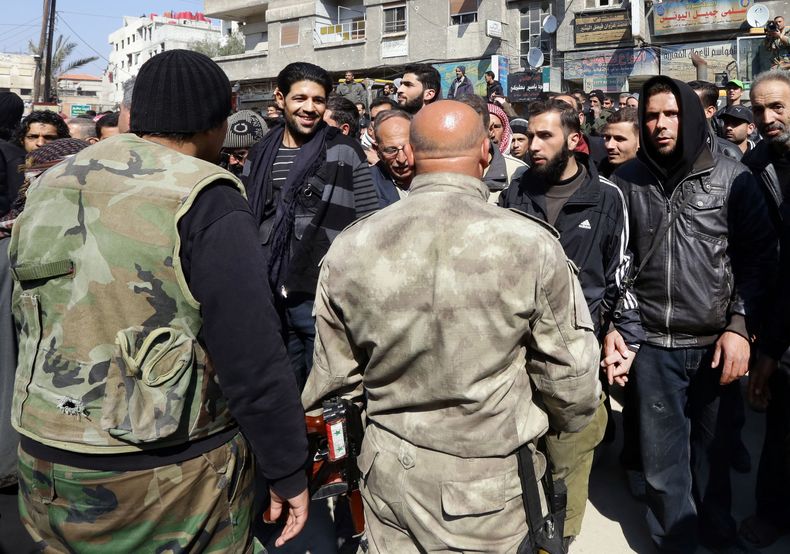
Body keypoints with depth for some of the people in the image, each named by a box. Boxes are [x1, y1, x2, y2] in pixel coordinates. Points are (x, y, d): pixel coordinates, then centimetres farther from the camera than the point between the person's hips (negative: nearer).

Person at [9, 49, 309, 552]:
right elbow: (252, 358, -20)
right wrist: (289, 472, -10)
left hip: (44, 457, 7)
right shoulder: (205, 201, -18)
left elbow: (28, 323, 12)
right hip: (172, 474, -6)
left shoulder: (50, 186, 4)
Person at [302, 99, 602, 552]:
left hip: (390, 476, 3)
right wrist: (570, 418, 12)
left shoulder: (348, 249, -12)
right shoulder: (532, 245, -20)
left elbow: (337, 379, -2)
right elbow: (570, 374, -10)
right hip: (489, 485, -2)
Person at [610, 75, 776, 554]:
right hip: (653, 342, 1)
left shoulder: (732, 178, -2)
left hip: (717, 342, 0)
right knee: (663, 458, 10)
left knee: (713, 450, 15)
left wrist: (740, 326, -8)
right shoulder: (627, 181, 2)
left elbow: (760, 257, 0)